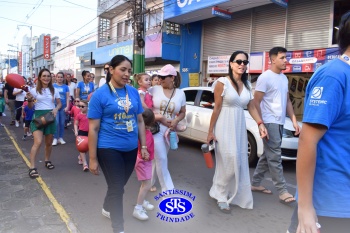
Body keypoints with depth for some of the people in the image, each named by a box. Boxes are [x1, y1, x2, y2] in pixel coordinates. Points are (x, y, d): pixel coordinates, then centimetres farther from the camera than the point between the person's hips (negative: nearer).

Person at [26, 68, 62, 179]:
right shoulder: (34, 90, -2)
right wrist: (29, 100, -17)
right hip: (38, 116, -3)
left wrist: (56, 109, -7)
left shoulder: (54, 90, 6)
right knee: (38, 142, -18)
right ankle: (32, 167, -12)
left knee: (49, 142, 14)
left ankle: (47, 161, 36)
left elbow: (59, 103, 14)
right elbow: (30, 107, 3)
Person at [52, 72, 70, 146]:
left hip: (63, 106, 1)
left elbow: (68, 97, 2)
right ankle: (55, 138, 3)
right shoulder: (53, 86, 3)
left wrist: (67, 107, -5)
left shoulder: (65, 87, 4)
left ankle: (61, 138, 17)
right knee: (56, 122, -7)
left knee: (62, 123, 6)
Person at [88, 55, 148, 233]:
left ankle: (107, 209, 50)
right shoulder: (100, 94, -10)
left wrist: (143, 146, 8)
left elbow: (140, 121, 10)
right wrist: (93, 158, -9)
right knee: (116, 188, 2)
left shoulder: (133, 92, 3)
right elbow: (93, 128, -9)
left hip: (131, 149, 5)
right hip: (109, 149, -5)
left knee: (119, 185, 21)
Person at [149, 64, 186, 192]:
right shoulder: (154, 90, -4)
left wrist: (176, 120, -9)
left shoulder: (180, 93, 4)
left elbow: (182, 113, 11)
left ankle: (149, 183, 33)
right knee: (161, 159, -5)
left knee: (158, 159, 14)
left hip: (169, 130, 4)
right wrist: (158, 117, -16)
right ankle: (168, 189, 7)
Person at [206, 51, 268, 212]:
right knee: (229, 163, -5)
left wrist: (260, 124, -3)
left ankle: (238, 196, 27)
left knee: (240, 163, 10)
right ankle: (221, 196, 14)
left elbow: (251, 107, 11)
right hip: (225, 128, -6)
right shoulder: (222, 83, -8)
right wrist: (210, 131, -9)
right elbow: (217, 108, -9)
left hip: (240, 127, 6)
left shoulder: (247, 85, 10)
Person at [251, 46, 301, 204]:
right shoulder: (265, 77, -9)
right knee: (274, 157, -4)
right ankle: (282, 191, 3)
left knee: (268, 155, 13)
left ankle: (255, 183, 25)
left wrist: (294, 120, 11)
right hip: (270, 123, -8)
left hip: (280, 123, 8)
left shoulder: (284, 78, 15)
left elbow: (287, 101, 19)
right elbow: (256, 102, -11)